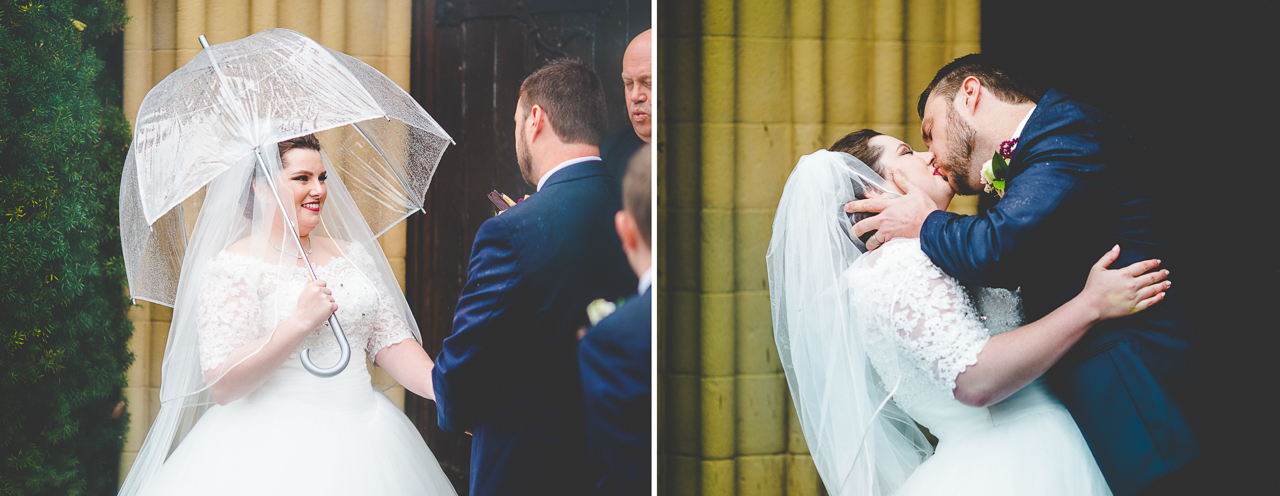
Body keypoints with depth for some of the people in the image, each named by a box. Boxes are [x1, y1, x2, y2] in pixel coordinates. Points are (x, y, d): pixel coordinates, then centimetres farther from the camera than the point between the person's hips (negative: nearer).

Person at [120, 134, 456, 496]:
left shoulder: (352, 254, 12)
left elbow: (391, 342, 8)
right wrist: (302, 321, -21)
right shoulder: (232, 265, -6)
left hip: (361, 435, 5)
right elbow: (221, 386, -14)